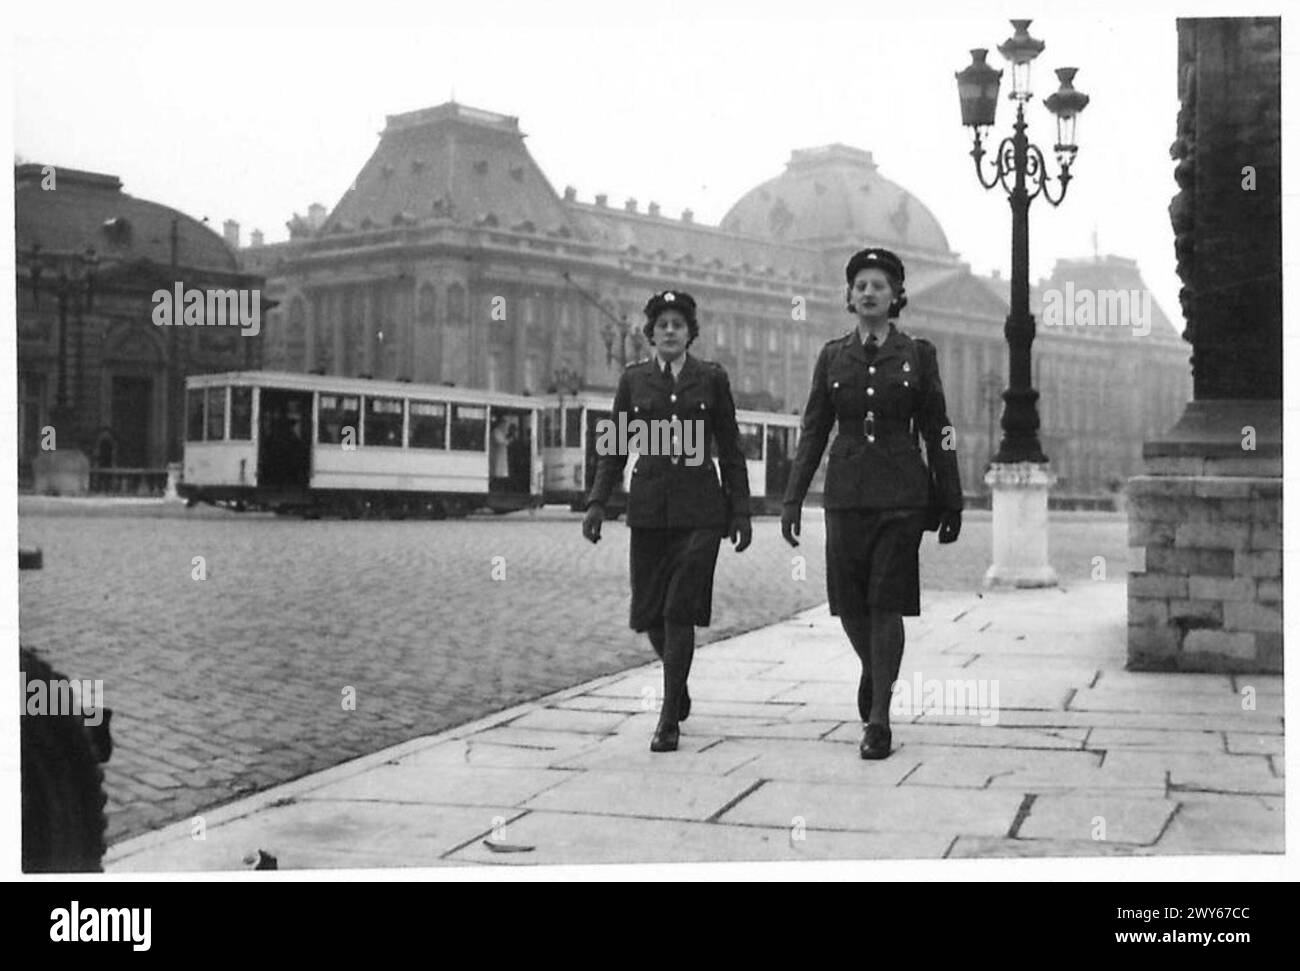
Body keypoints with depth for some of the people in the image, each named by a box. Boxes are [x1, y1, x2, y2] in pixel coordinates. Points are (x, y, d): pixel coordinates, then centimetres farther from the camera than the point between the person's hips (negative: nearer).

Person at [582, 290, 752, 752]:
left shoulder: (712, 377, 5)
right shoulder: (633, 379, 8)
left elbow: (730, 450, 7)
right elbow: (615, 448, 8)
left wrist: (740, 512, 3)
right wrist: (597, 502, -3)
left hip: (700, 508, -2)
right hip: (648, 506, 2)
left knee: (680, 611, -9)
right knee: (649, 613, 4)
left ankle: (669, 720, -2)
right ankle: (678, 683, 33)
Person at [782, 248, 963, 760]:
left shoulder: (917, 353, 3)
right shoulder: (832, 355, 8)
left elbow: (937, 431, 5)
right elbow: (813, 430, 8)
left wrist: (950, 502, 4)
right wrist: (792, 498, 2)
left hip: (901, 493, -2)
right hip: (846, 491, 2)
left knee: (886, 602, -7)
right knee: (848, 602, 3)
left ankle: (879, 721, 0)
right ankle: (873, 667, 36)